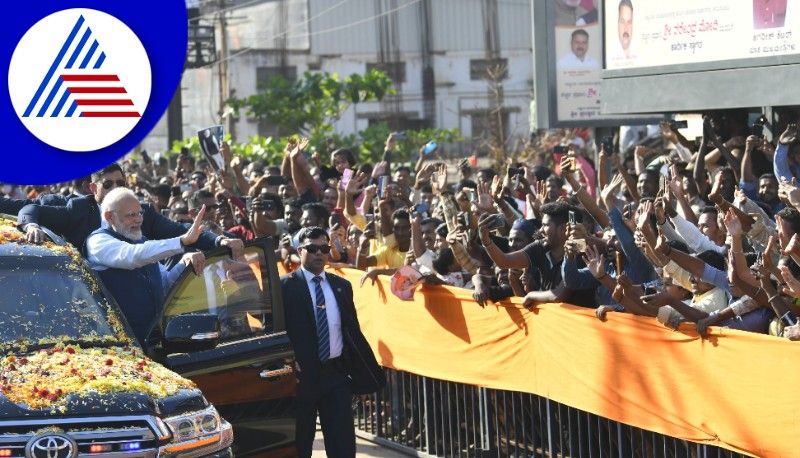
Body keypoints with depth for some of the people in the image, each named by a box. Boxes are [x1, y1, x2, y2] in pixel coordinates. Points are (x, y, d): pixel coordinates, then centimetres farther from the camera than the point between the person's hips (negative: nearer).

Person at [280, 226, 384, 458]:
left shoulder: (342, 286, 10)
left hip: (337, 374, 3)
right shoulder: (285, 286, -4)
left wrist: (371, 373, 9)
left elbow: (353, 331, 12)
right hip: (301, 375, -3)